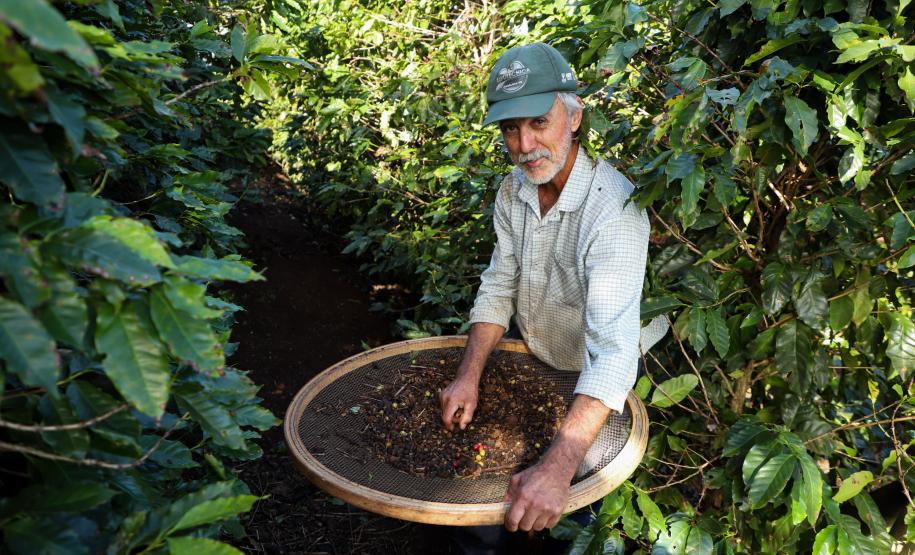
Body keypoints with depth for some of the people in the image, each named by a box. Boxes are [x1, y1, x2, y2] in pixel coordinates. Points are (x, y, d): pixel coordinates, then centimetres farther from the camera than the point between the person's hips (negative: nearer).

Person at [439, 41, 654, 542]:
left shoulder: (614, 209, -35)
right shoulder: (513, 190, -11)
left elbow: (614, 350, -43)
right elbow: (499, 288, -6)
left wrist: (559, 468, -52)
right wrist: (469, 375, -19)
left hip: (591, 385, -5)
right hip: (530, 366, 6)